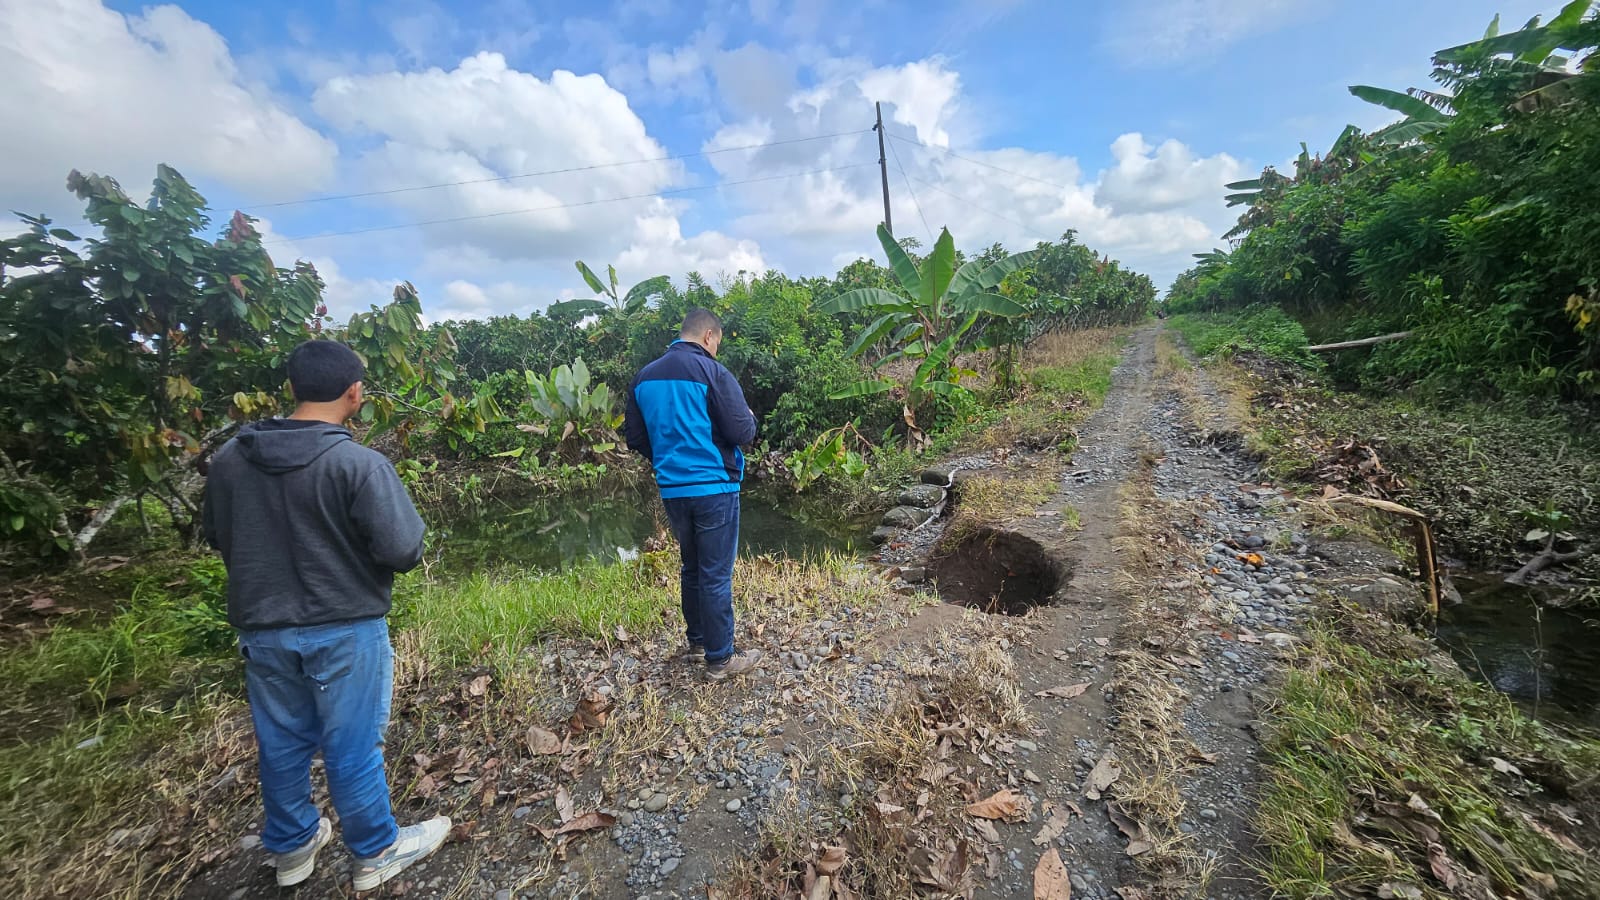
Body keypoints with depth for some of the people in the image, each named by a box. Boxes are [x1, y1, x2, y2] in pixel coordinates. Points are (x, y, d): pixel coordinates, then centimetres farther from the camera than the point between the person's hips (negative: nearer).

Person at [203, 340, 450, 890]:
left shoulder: (228, 459, -5)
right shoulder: (359, 464, -23)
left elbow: (218, 538, 10)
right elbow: (404, 552, -24)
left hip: (262, 630, 5)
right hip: (345, 631, -5)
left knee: (281, 745, 22)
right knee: (353, 748, 11)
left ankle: (291, 846, 43)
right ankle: (377, 853, 31)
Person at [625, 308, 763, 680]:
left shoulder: (645, 376, 8)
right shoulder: (712, 371, -12)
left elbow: (634, 436, 12)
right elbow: (742, 432, -15)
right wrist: (749, 416, 7)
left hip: (671, 489, 7)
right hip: (714, 487, -6)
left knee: (691, 567, 20)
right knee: (716, 575, 2)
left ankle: (697, 639, 34)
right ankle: (720, 659, 12)